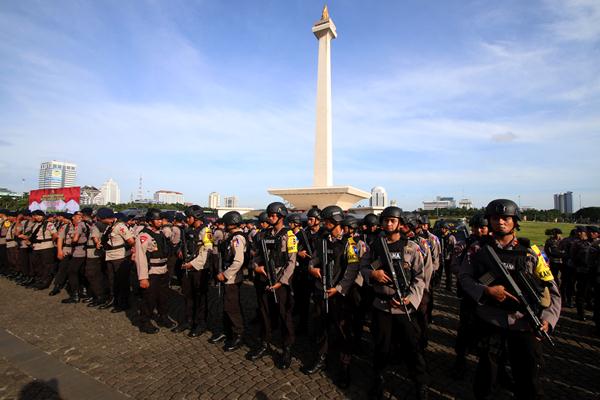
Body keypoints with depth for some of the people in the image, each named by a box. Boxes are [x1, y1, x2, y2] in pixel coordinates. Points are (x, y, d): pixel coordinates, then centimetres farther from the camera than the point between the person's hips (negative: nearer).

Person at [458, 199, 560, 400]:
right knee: (486, 373, 14)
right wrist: (486, 290, -18)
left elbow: (551, 288, 2)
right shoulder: (479, 248, -3)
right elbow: (463, 277, -3)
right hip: (490, 321, -1)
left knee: (529, 378, 12)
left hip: (525, 323, 1)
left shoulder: (530, 251, 1)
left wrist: (547, 318, -10)